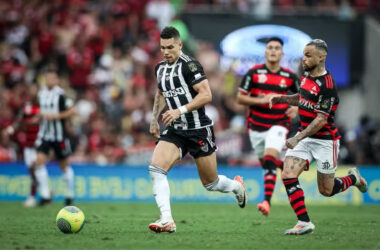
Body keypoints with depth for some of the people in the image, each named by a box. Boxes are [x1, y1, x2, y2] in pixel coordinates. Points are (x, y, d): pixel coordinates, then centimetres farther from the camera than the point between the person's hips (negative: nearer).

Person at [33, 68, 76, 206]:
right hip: (44, 134, 5)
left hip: (59, 134, -5)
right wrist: (41, 115, 7)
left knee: (64, 165, 8)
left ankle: (70, 193, 26)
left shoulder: (61, 94, -11)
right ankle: (45, 195, -13)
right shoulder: (41, 94, 9)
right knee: (39, 161, -14)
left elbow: (72, 111, -14)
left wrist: (55, 116, -20)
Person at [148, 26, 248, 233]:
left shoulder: (189, 65, -14)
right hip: (174, 131, 6)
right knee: (155, 168, -18)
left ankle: (236, 186, 40)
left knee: (210, 183, 6)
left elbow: (206, 95, -20)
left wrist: (180, 110, -26)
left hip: (199, 130, -6)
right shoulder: (160, 68, 9)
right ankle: (166, 221, -20)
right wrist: (155, 118, 18)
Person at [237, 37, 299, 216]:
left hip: (278, 125, -2)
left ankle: (267, 201, -31)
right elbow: (240, 98, -2)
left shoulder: (289, 77, 2)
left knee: (270, 160, -22)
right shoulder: (254, 73, -2)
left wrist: (295, 108, -4)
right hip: (256, 126, 2)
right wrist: (261, 100, -16)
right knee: (265, 163, 11)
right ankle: (282, 165, 47)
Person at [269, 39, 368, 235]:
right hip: (304, 136, 7)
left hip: (324, 141, -7)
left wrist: (298, 138, -30)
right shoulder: (306, 75, 4)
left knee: (326, 190, 4)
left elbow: (321, 119, -24)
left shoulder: (326, 85, -22)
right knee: (288, 176, -13)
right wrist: (282, 98, 6)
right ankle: (304, 222, -8)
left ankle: (353, 178, 34)